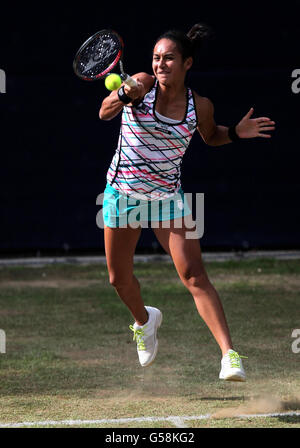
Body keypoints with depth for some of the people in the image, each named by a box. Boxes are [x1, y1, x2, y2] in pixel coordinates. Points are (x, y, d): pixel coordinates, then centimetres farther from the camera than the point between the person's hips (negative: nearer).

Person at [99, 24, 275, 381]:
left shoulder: (200, 106, -5)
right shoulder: (142, 85, -11)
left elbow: (210, 136, 17)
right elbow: (104, 113, -27)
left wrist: (236, 133, -4)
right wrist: (123, 95, -48)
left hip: (167, 197, -1)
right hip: (122, 192, 1)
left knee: (194, 275, -15)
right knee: (119, 278, 12)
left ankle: (229, 354, -21)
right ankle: (144, 320, 46)